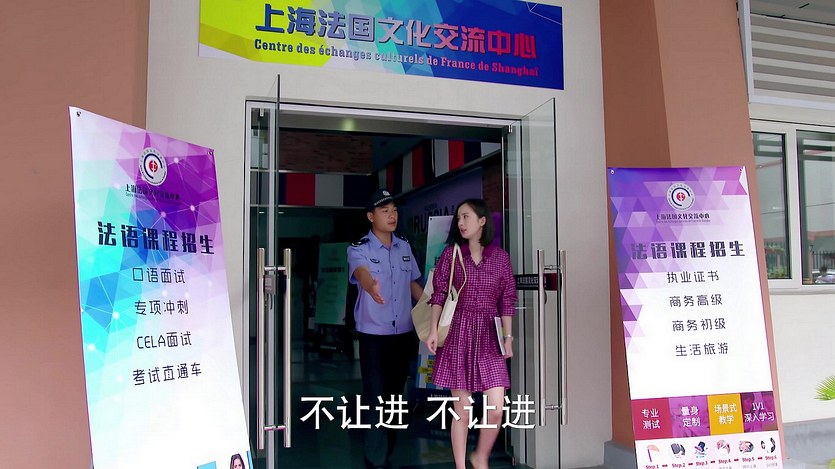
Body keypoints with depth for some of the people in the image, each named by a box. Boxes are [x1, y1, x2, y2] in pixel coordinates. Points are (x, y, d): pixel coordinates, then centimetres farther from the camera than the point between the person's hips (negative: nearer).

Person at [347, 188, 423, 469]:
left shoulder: (405, 247, 7)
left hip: (404, 333, 5)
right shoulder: (359, 249, -9)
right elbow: (361, 272, -31)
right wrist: (371, 287, -54)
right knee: (376, 397, -6)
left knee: (396, 396, 14)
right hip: (374, 335, -5)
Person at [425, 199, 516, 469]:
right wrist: (433, 330, -8)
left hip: (489, 337, 1)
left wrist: (508, 337, 4)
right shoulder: (450, 254, 4)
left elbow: (507, 300, 7)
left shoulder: (500, 257, 6)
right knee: (461, 410, 2)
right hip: (458, 333, -1)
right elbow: (439, 295, 1)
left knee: (496, 410, -4)